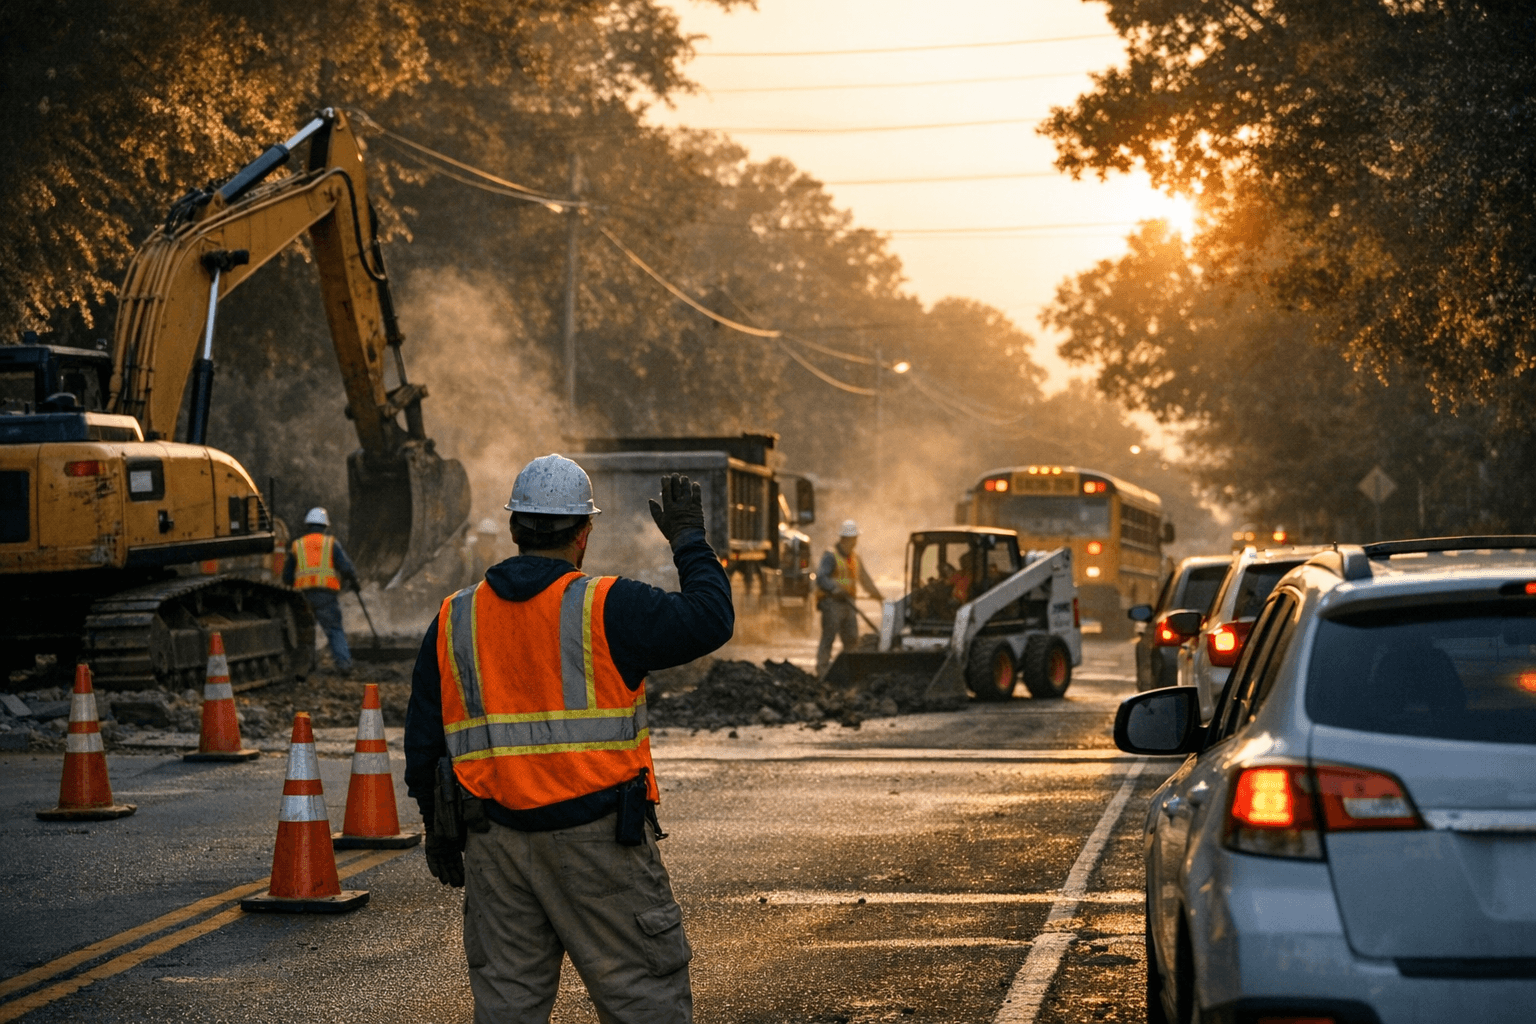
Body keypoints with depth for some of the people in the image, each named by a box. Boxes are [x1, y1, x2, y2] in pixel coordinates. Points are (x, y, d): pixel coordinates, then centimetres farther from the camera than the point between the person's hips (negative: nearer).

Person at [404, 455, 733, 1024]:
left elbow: (423, 740, 9)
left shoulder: (454, 621, 6)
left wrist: (438, 829, 20)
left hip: (496, 843, 4)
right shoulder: (607, 608, -9)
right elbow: (709, 620, -4)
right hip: (598, 839, -4)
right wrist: (689, 540, 10)